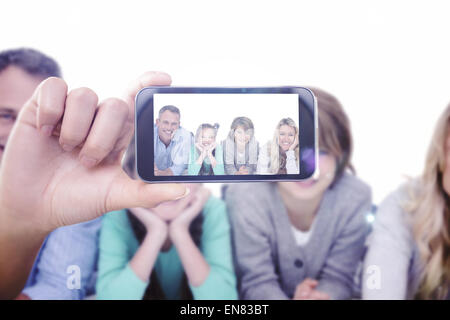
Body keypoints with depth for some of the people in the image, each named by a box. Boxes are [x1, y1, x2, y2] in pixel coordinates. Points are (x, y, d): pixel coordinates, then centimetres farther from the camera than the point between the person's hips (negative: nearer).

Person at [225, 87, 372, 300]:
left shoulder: (356, 197, -15)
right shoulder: (244, 197, -20)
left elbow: (338, 277, -10)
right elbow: (257, 282, -17)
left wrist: (322, 296, -31)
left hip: (323, 295, 3)